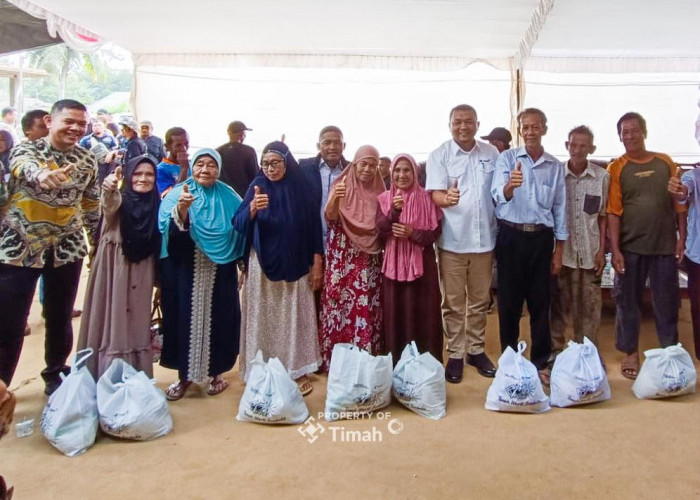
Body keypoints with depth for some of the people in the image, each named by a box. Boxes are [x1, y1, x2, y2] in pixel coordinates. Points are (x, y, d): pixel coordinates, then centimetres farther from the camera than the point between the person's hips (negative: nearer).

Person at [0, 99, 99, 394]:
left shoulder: (87, 160, 4)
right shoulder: (26, 149, -7)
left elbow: (91, 205, 13)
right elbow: (24, 167, -33)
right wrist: (42, 174, -55)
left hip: (66, 248, 3)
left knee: (60, 318, 13)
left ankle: (56, 375, 32)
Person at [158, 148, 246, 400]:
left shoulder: (229, 198, 4)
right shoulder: (177, 193, -2)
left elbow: (240, 232, 6)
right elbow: (170, 229, -18)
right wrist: (181, 207, -38)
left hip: (219, 272, 1)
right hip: (184, 271, -1)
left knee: (216, 319, 7)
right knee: (185, 317, 4)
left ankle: (215, 372, 25)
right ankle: (185, 374, 20)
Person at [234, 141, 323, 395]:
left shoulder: (301, 187, 0)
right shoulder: (257, 186, -1)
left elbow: (314, 226, 2)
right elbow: (239, 224, -9)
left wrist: (316, 264, -1)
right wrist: (252, 208, -30)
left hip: (295, 265, 0)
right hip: (262, 265, 0)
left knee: (294, 317, 5)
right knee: (264, 318, 4)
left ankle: (298, 370, 15)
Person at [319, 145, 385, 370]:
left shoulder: (379, 191, 9)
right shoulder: (341, 186, -1)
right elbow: (330, 217, -18)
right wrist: (335, 199, -38)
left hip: (370, 263, 3)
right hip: (342, 261, -3)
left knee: (367, 309, 3)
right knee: (340, 305, -4)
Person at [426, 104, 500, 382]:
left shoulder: (491, 154, 7)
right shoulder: (440, 155, -3)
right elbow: (434, 194, -14)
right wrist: (447, 198, -35)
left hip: (484, 238, 3)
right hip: (452, 240, -3)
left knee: (480, 300, 13)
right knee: (453, 302, 5)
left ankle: (476, 350, 27)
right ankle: (455, 354, 17)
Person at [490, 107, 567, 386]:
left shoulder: (555, 166, 9)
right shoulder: (506, 158, 1)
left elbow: (560, 210, 11)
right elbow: (498, 195, -16)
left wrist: (558, 252, 8)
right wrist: (510, 185, -40)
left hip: (541, 238, 2)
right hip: (511, 236, -2)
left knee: (540, 303, 7)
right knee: (509, 301, 4)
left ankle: (541, 363, 19)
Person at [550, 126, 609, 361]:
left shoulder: (602, 176, 0)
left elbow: (602, 215, 6)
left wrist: (602, 250, 1)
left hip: (590, 252, 1)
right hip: (561, 250, 0)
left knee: (590, 306, 7)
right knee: (558, 304, 9)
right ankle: (555, 349, 23)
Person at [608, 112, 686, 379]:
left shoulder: (665, 163, 6)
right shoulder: (616, 168, -1)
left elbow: (679, 202, 6)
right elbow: (613, 211, -6)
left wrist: (682, 238, 0)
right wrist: (615, 249, -11)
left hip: (665, 246, 2)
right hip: (630, 247, -1)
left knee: (667, 302, 9)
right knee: (628, 300, 7)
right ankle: (630, 353, 20)